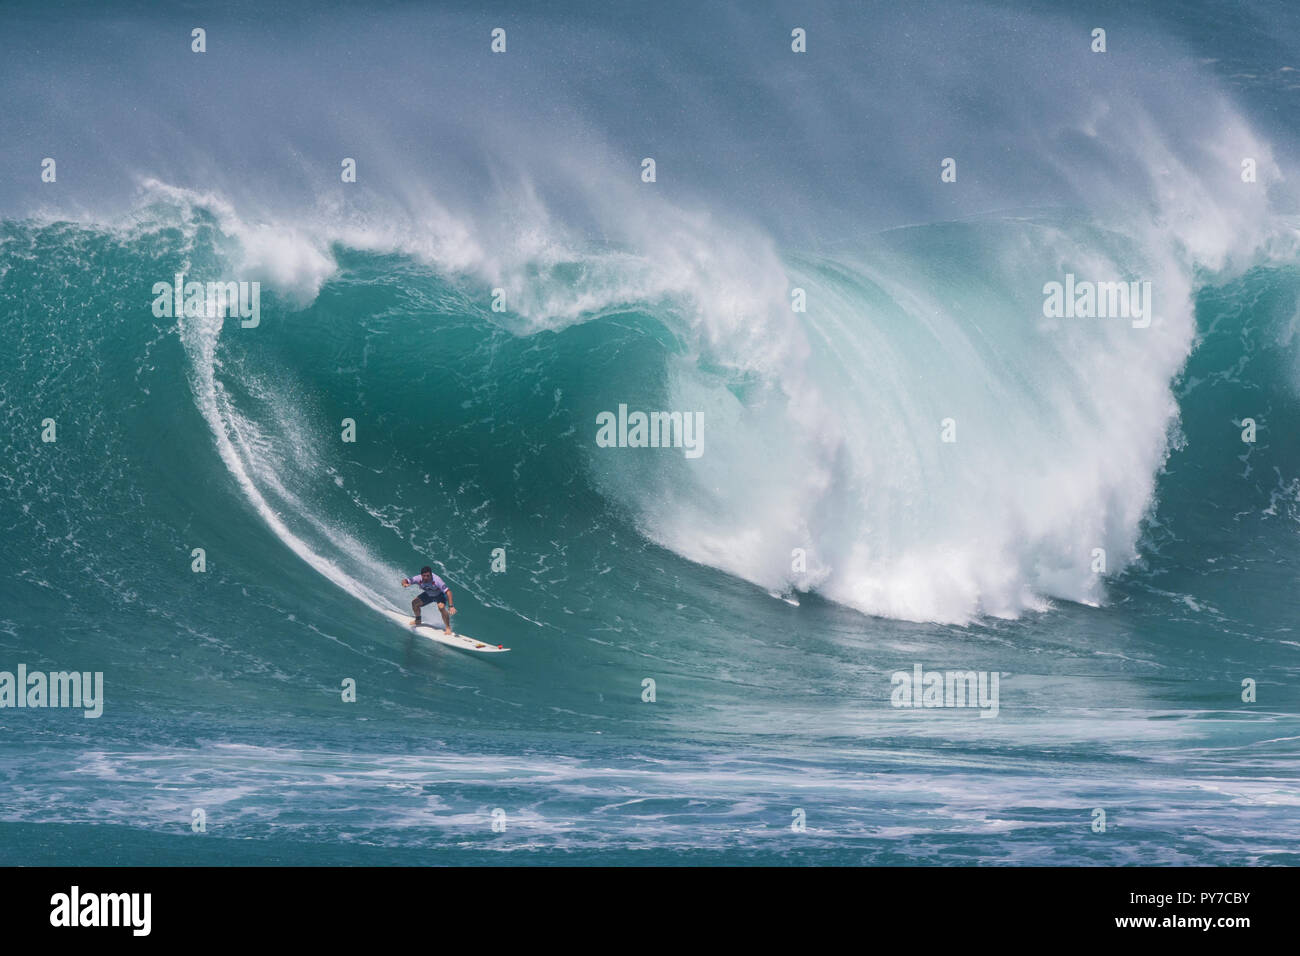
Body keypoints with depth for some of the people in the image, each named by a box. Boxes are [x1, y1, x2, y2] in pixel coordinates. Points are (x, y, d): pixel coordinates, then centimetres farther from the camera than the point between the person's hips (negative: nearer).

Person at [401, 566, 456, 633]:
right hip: (428, 594, 5)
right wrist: (404, 584, -52)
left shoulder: (436, 580, -41)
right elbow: (405, 581, -25)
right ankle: (418, 620, 25)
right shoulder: (419, 579, -29)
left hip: (439, 595, -5)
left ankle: (448, 628, -14)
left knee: (441, 607, -30)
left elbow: (448, 591, -41)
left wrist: (451, 606, -48)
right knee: (415, 603, -4)